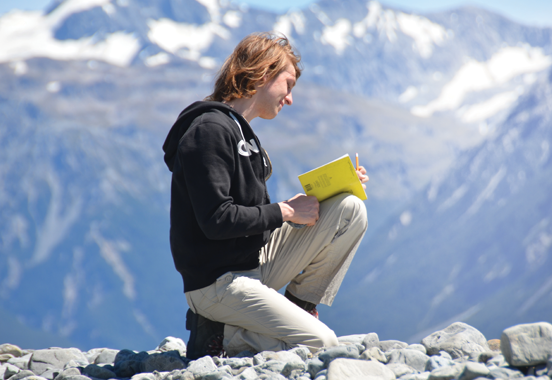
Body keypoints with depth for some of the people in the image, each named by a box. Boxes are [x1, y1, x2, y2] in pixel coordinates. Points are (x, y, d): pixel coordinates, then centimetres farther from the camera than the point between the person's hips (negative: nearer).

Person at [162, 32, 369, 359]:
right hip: (218, 282, -9)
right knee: (321, 345, -19)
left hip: (257, 264, 9)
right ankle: (217, 336, -5)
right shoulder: (209, 130, -15)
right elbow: (217, 220, -23)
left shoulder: (240, 131, 18)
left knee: (351, 209, 0)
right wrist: (286, 211, -13)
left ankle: (300, 307, 5)